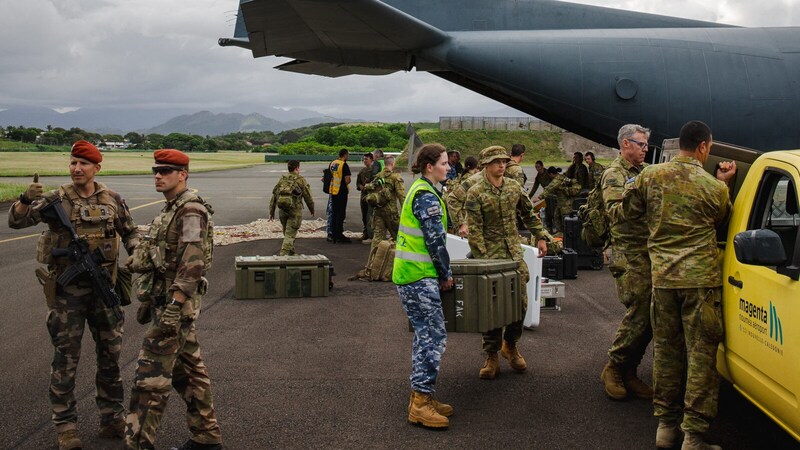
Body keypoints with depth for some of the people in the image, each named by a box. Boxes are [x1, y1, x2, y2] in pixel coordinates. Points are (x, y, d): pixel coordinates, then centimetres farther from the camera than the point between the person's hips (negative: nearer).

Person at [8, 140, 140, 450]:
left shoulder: (112, 199, 2)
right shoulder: (56, 200, -6)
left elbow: (130, 232, 14)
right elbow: (16, 220, -15)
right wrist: (27, 199, -35)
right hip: (67, 289, -3)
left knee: (110, 355, 11)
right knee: (66, 358, 2)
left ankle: (112, 419, 26)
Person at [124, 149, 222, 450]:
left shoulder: (191, 211, -16)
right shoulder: (171, 210, 15)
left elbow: (192, 264, -23)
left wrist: (173, 306, -26)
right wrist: (149, 300, 23)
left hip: (175, 301, -10)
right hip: (164, 298, 10)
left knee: (152, 373, -7)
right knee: (188, 368, 14)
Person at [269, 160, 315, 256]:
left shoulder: (282, 179, 11)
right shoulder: (300, 180, -2)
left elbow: (274, 196, 9)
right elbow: (307, 196, -1)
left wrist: (271, 212, 14)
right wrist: (312, 209, 14)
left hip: (282, 210, 5)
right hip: (295, 209, -5)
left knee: (287, 232, 20)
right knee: (290, 234, -3)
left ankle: (291, 252, 31)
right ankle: (283, 254, -13)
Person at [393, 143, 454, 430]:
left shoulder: (420, 190, 17)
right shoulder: (427, 196, -15)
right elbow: (436, 240, -16)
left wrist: (441, 272, 21)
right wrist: (446, 274, -5)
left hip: (411, 275, 10)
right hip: (419, 276, -10)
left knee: (425, 335, 13)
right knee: (434, 336, -8)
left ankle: (421, 398, 19)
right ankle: (421, 401, -5)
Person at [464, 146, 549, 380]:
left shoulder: (514, 187, 7)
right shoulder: (476, 193, -8)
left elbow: (529, 214, 19)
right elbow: (475, 230, -11)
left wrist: (541, 237, 14)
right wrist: (482, 259, -17)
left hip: (515, 253, 4)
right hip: (491, 255, -4)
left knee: (520, 301, 5)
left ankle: (510, 345, 27)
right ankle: (491, 356, 10)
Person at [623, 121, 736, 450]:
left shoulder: (650, 175, -1)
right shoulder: (714, 188, -7)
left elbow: (629, 211, 13)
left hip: (662, 276, 4)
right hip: (701, 278, -3)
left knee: (666, 349, 13)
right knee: (701, 355, 2)